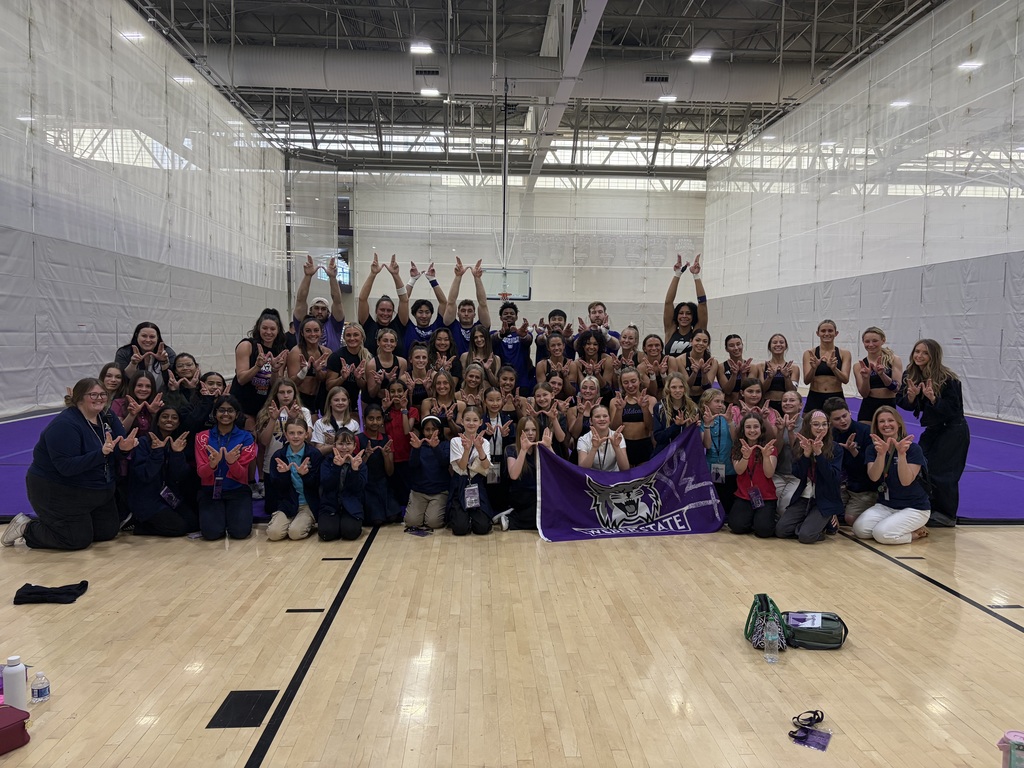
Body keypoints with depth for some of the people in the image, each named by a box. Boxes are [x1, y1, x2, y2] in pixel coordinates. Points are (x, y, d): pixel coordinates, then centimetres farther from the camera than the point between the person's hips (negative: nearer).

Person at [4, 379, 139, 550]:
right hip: (57, 492, -8)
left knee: (109, 532, 10)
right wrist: (101, 453, -40)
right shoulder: (64, 425, -23)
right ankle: (26, 527, 14)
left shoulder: (108, 418, 0)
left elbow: (119, 454, -2)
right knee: (79, 540, -9)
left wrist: (125, 448, -26)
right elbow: (66, 467, -30)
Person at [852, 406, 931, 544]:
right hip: (885, 505, 5)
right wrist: (881, 453, -31)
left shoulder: (914, 448, -10)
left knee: (882, 534, -28)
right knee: (860, 529, -20)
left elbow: (906, 481, -20)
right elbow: (873, 477, -16)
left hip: (914, 508, -5)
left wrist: (901, 454, -32)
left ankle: (917, 532, 2)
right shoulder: (872, 449, 2)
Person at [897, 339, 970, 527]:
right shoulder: (910, 376, -3)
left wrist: (932, 398, -34)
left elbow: (953, 409, -21)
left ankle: (946, 515, 10)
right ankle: (929, 508, 21)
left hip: (953, 431, -7)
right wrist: (912, 395, -24)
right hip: (933, 429, 7)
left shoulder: (947, 378, -21)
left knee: (939, 472, -6)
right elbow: (903, 404, -4)